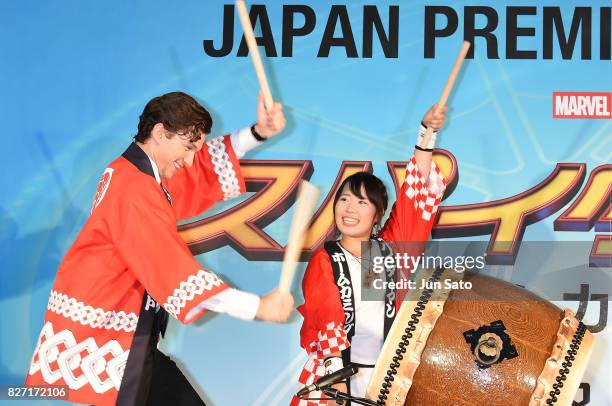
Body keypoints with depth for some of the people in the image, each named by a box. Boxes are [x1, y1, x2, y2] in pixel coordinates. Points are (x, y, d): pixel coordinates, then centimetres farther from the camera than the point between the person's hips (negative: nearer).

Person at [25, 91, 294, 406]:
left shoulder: (139, 172, 10)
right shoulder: (135, 192, -20)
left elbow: (208, 166, 22)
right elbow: (178, 275, -24)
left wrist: (257, 133, 7)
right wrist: (258, 307, -22)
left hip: (128, 338, 10)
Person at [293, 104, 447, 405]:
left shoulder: (389, 248, 4)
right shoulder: (325, 260, -4)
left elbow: (416, 196, -1)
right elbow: (326, 322, -12)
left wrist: (426, 133, -8)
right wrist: (335, 376, -22)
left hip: (387, 373, 3)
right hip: (338, 372, -2)